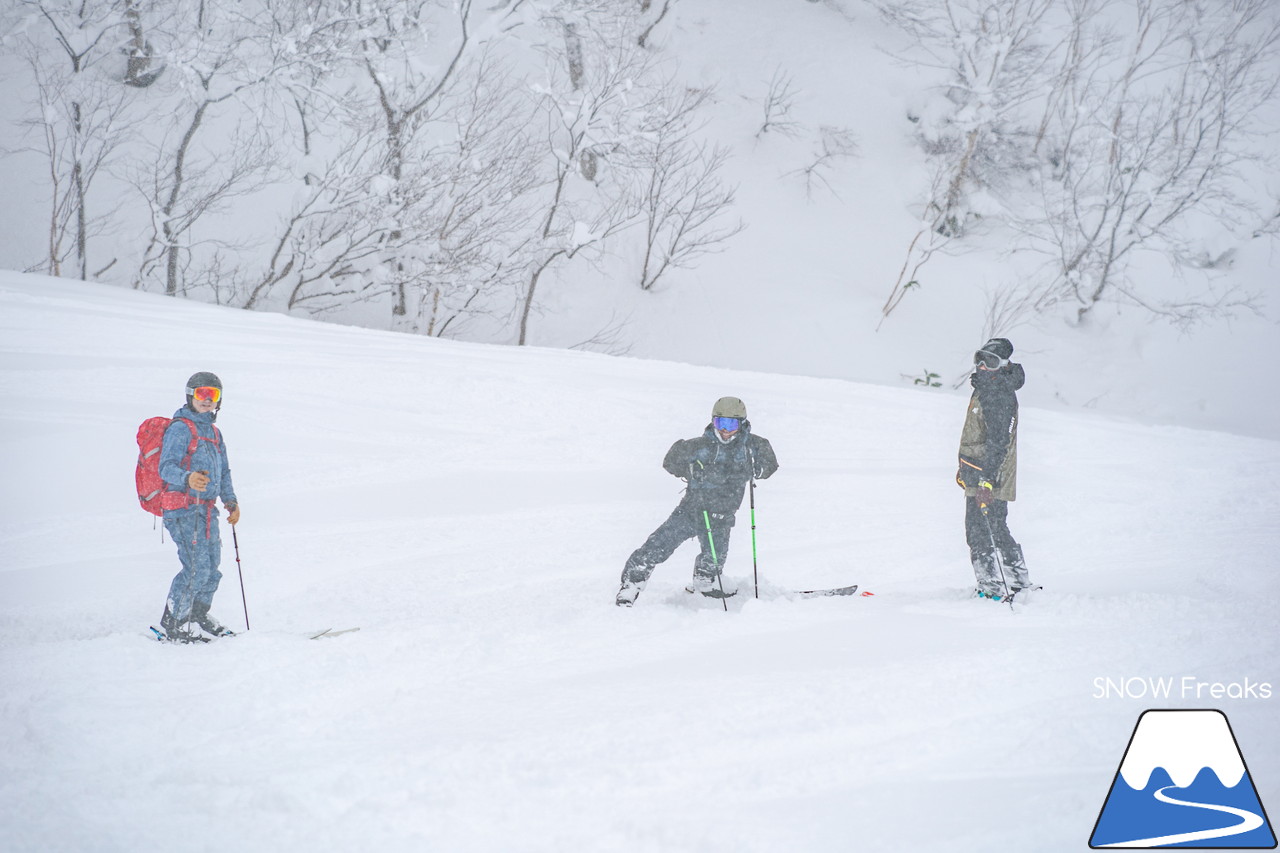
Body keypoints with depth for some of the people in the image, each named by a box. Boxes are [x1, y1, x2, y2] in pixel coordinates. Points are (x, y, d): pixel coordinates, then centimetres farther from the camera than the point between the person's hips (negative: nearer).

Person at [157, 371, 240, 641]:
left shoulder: (214, 432, 20)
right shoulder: (180, 428, -8)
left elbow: (223, 472, 29)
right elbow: (166, 467, -20)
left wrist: (231, 501, 16)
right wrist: (188, 479, -39)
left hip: (207, 509, 9)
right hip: (184, 508, -9)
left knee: (212, 567, 13)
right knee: (197, 567, -14)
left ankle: (198, 616, 30)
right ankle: (173, 621, -2)